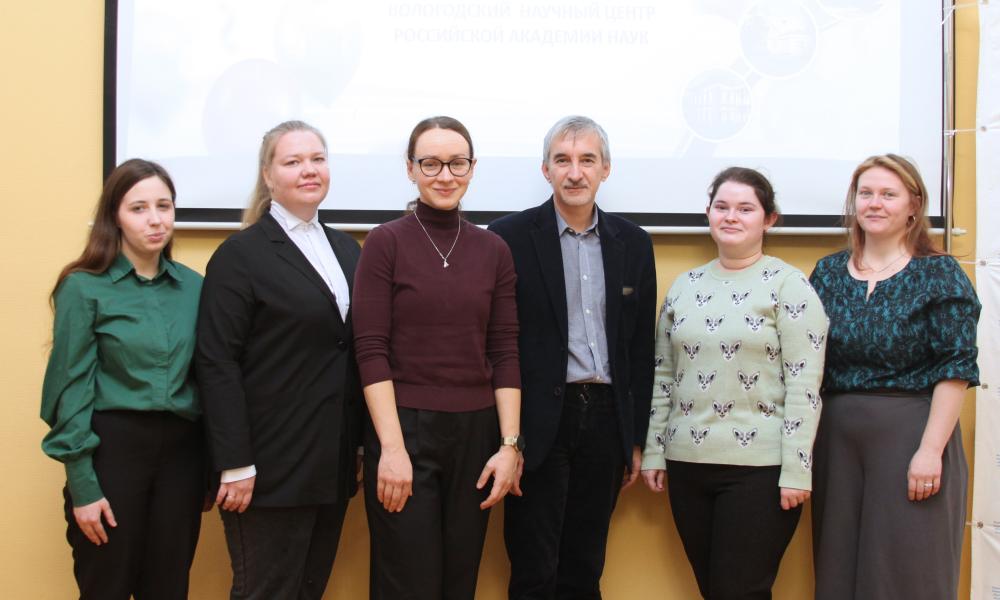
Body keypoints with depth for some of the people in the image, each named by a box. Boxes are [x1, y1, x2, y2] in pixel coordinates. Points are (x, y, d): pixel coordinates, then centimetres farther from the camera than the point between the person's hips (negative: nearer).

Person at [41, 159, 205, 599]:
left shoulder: (193, 286, 6)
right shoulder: (84, 287, -6)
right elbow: (72, 387, -7)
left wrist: (211, 464, 8)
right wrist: (82, 486, -11)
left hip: (181, 450, 4)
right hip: (113, 448, -4)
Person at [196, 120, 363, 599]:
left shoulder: (347, 249, 13)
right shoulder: (241, 254, -6)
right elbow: (217, 363, -12)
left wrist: (361, 445, 10)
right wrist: (235, 464, -17)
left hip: (334, 463, 6)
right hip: (272, 465, -6)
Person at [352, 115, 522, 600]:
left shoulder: (493, 250, 7)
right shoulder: (385, 243, -4)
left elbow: (504, 353, 5)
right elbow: (371, 351, -9)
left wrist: (509, 445, -2)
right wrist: (392, 447, -15)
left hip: (475, 433, 4)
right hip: (404, 429, -4)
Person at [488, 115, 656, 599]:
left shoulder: (633, 244, 9)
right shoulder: (511, 236, -4)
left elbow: (641, 349, 11)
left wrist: (636, 438, 9)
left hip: (607, 418, 4)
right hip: (539, 422, -4)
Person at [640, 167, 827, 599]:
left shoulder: (788, 284, -4)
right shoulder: (685, 285, 11)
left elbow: (803, 384, -9)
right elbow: (663, 375, 14)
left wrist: (796, 469, -14)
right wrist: (653, 452, 9)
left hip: (759, 467, -5)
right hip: (688, 464, 5)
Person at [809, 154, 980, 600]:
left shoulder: (939, 274, -3)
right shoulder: (828, 273, 9)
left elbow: (955, 367, -9)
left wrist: (930, 449, -16)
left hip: (910, 434, -4)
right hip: (837, 440, 4)